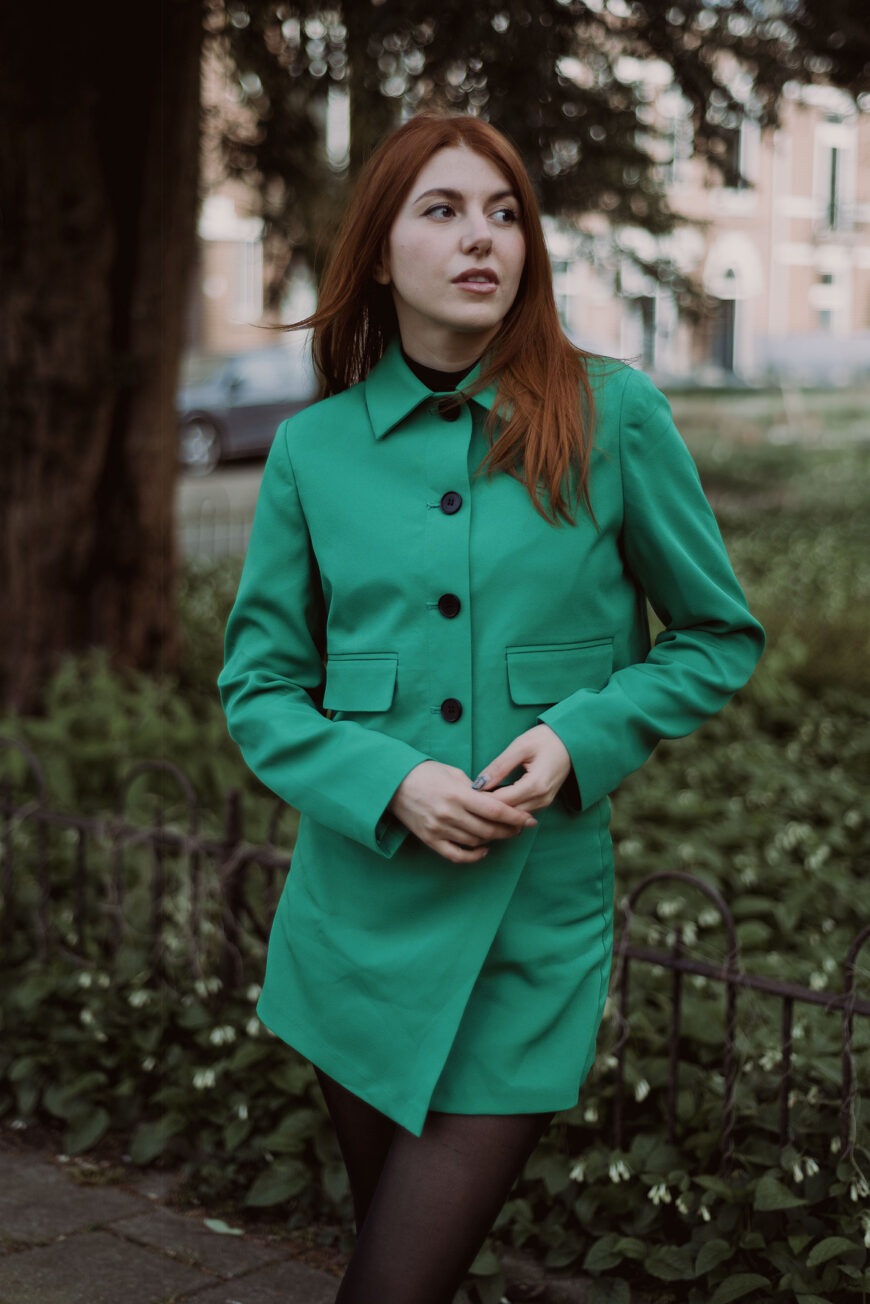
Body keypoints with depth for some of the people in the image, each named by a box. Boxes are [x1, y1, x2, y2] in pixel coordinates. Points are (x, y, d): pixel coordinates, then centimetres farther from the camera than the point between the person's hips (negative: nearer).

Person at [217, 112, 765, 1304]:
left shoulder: (612, 416, -5)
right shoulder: (312, 448, 0)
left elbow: (719, 637, 4)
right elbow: (259, 685, 5)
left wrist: (582, 736, -13)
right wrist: (389, 783, -13)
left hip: (536, 923, -2)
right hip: (358, 916, 2)